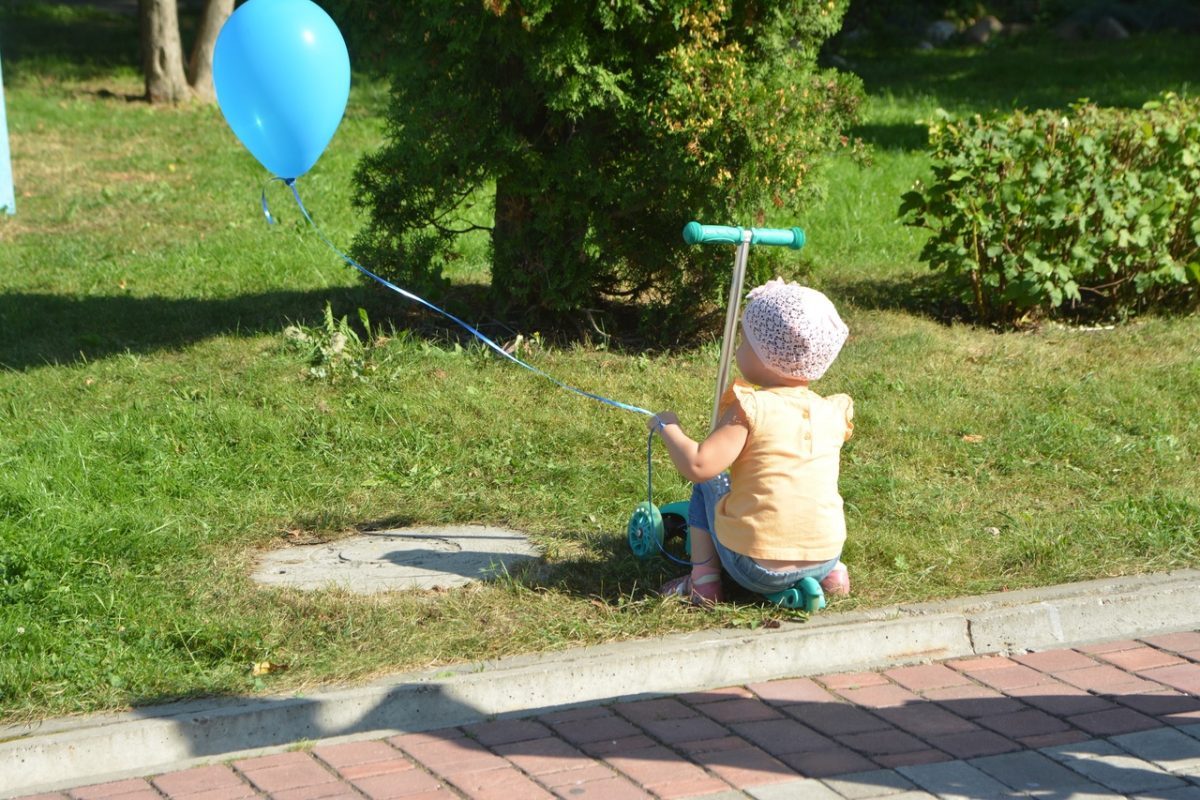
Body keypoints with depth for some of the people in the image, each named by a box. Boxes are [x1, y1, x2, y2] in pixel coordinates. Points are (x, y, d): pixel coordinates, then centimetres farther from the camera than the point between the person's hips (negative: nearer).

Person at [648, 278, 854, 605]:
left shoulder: (750, 410, -14)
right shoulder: (832, 413, 2)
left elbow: (697, 466, -21)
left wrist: (668, 428, -3)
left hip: (757, 568, -4)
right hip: (824, 557, 4)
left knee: (708, 486, 19)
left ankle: (704, 578, 9)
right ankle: (831, 573, 18)